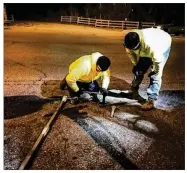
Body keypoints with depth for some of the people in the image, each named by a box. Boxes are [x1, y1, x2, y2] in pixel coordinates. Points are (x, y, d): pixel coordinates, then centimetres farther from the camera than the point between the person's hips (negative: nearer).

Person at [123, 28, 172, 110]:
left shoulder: (150, 45, -47)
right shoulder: (129, 42, -27)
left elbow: (158, 61, -33)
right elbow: (130, 53, -7)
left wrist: (156, 72, -18)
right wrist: (136, 65, 1)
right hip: (145, 50, 6)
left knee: (155, 75, -15)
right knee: (139, 70, 3)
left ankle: (151, 100, -12)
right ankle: (134, 91, 23)